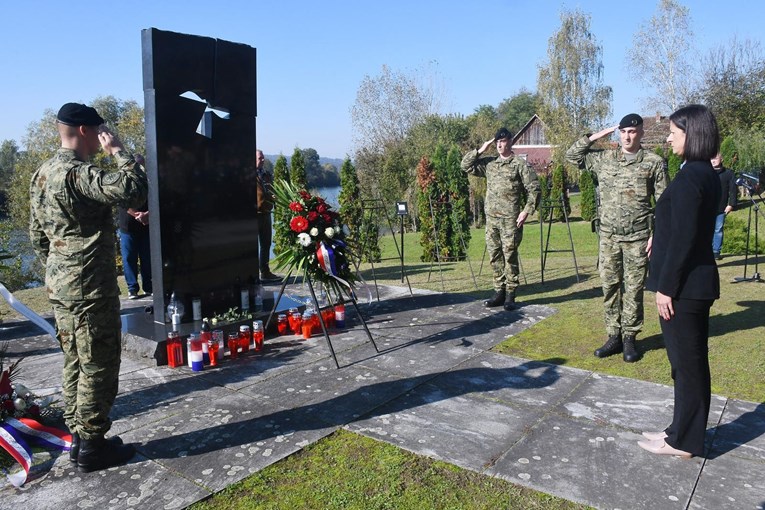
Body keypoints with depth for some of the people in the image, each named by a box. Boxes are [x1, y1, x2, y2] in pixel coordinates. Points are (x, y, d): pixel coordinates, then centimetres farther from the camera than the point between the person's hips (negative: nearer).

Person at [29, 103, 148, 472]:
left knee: (76, 363, 17)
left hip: (60, 285, 10)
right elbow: (134, 190, -33)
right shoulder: (77, 173, -19)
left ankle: (78, 438, 27)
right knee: (99, 367, 1)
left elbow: (37, 235, 18)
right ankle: (93, 447, 11)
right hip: (90, 287, -10)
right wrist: (118, 150, -18)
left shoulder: (43, 173, 12)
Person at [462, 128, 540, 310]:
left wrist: (526, 211, -12)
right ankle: (499, 292, 18)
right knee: (494, 256, 9)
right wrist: (481, 150, 3)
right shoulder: (489, 163, 12)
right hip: (491, 218, 5)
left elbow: (534, 189, -3)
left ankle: (510, 296, 3)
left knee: (510, 256, -3)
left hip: (510, 219, -5)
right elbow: (466, 165, 11)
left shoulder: (520, 165, -1)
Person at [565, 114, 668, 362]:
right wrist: (597, 135, 5)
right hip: (608, 236, 3)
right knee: (609, 286, 7)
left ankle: (629, 338, 15)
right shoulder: (604, 158, 7)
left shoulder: (654, 162, -1)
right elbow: (572, 155, 12)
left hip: (637, 237, -3)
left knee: (633, 289, 4)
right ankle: (614, 336, 18)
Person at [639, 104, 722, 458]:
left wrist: (665, 286, -17)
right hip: (699, 280, 10)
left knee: (686, 363, 3)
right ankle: (686, 431, 31)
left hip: (683, 284, -10)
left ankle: (683, 441, 17)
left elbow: (682, 239, -21)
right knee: (692, 362, 17)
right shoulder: (708, 175, 11)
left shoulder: (688, 178, -18)